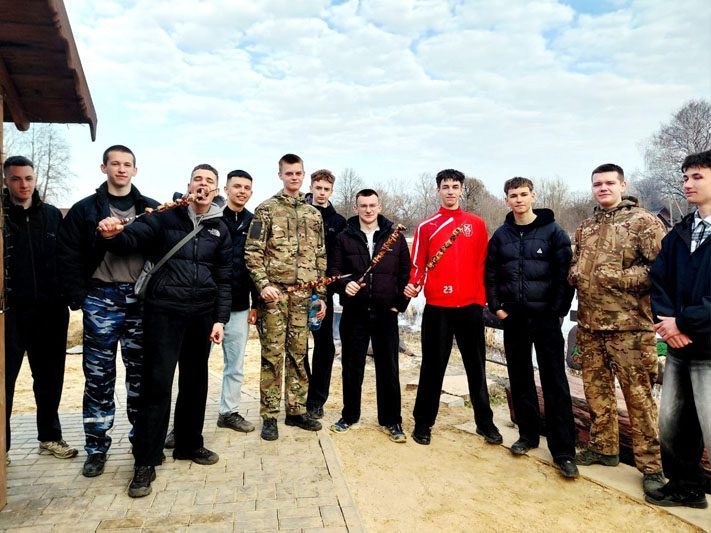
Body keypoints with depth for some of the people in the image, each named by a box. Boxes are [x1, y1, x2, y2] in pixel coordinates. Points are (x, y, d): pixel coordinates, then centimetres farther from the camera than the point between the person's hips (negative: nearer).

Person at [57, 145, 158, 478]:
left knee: (141, 372, 9)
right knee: (99, 375, 4)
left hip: (141, 299, 1)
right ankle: (97, 448, 16)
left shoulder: (151, 209, 7)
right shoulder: (85, 210, 5)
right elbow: (68, 257, 2)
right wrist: (79, 298, -6)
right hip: (101, 298, -1)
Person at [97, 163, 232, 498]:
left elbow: (224, 278, 9)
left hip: (202, 313, 4)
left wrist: (221, 319, 2)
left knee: (195, 380, 12)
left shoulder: (220, 230, 9)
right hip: (164, 309, -3)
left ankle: (189, 444, 29)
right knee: (157, 382, -4)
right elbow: (134, 236, -10)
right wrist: (114, 234, -34)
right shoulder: (166, 216, 2)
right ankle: (146, 461, 7)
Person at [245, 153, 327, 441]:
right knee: (273, 354, 1)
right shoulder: (266, 209, 1)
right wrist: (263, 284, -17)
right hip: (274, 292, -4)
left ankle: (296, 410, 22)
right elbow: (252, 252, -5)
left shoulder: (314, 214, 14)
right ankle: (269, 416, 12)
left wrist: (321, 295, 11)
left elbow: (320, 257, 15)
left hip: (303, 295, 4)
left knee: (298, 354, 10)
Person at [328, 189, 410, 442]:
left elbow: (406, 273, 7)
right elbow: (334, 270, 5)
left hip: (386, 314, 0)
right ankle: (349, 415, 27)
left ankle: (391, 421, 20)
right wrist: (344, 285, -16)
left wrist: (400, 304, 0)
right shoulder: (344, 238, 4)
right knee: (352, 367, 10)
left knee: (389, 369, 6)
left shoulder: (395, 237, 5)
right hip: (354, 313, 0)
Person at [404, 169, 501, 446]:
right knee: (433, 367, 6)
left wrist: (482, 298, 4)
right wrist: (413, 285, -16)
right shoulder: (426, 226, 4)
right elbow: (418, 264, 3)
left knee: (476, 366, 12)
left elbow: (483, 263, 8)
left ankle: (485, 422, 25)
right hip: (437, 307, -1)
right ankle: (423, 423, 18)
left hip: (471, 306, 2)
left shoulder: (477, 224, 7)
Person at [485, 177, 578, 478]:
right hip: (512, 318, 4)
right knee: (520, 378, 11)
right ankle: (527, 434, 26)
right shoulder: (501, 235, 8)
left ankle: (563, 451, 3)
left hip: (545, 317, -3)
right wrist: (496, 307, 3)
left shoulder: (553, 232, -2)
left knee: (555, 382, -3)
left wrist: (558, 310, -9)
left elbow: (565, 274, -4)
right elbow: (490, 274, 12)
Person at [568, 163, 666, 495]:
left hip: (629, 325, -6)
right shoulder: (584, 228, 16)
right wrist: (574, 275, 4)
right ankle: (604, 448, 30)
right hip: (589, 323, 7)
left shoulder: (643, 222, -4)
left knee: (638, 396, -1)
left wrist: (620, 278, -16)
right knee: (596, 389, 15)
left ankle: (650, 465, 12)